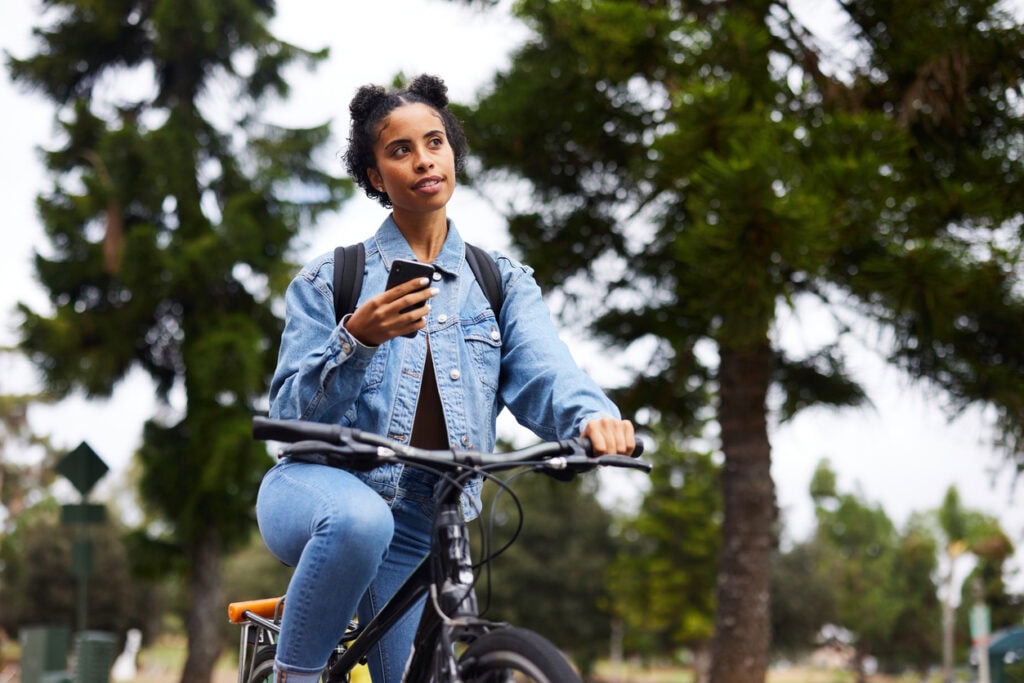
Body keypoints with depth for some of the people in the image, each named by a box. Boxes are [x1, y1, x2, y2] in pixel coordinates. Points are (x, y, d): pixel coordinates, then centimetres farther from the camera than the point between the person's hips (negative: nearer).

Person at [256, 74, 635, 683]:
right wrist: (358, 340, -23)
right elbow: (291, 414, -5)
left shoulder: (504, 283, 8)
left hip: (416, 529, 3)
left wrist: (593, 416, -34)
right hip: (320, 487, -3)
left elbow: (544, 372, -10)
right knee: (361, 519, -37)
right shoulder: (330, 280, 3)